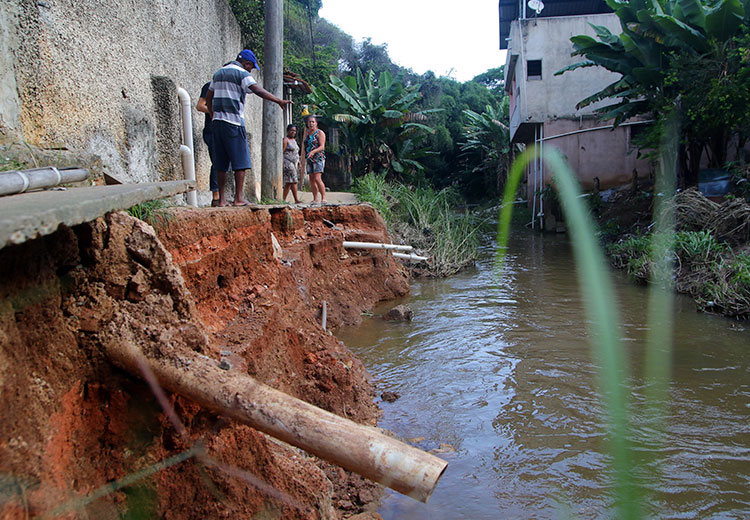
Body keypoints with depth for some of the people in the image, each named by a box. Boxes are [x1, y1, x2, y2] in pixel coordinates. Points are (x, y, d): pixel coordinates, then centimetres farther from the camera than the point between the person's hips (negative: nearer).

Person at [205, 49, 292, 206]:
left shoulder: (219, 73, 20)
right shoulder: (242, 74, -4)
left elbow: (208, 99, 22)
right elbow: (258, 90, -19)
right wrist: (279, 101, -24)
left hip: (217, 121, 7)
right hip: (234, 122, -7)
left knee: (221, 163, 7)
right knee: (241, 162, -3)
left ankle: (221, 199, 6)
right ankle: (238, 198, -6)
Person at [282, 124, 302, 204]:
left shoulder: (294, 140, 20)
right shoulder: (285, 140, -6)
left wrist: (298, 163, 17)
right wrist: (282, 164, -20)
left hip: (294, 163, 9)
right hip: (288, 163, -9)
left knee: (288, 182, 5)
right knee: (294, 181, -14)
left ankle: (283, 200, 6)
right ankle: (296, 200, -15)